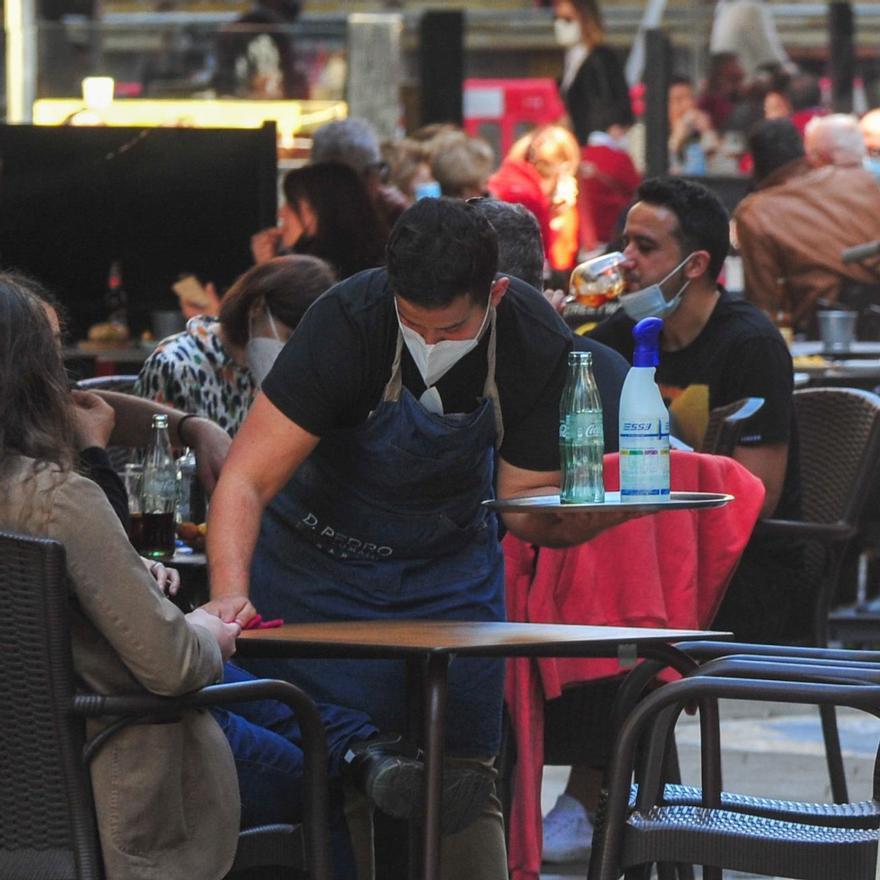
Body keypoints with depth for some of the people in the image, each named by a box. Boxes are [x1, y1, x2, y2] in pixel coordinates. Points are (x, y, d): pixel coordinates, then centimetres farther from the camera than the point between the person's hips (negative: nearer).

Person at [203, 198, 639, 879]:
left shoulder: (538, 346, -19)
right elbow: (246, 480, -31)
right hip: (322, 560, -2)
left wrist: (583, 516, -32)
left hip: (451, 564, 2)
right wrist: (231, 594, -47)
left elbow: (525, 506, -10)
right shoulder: (349, 319, -28)